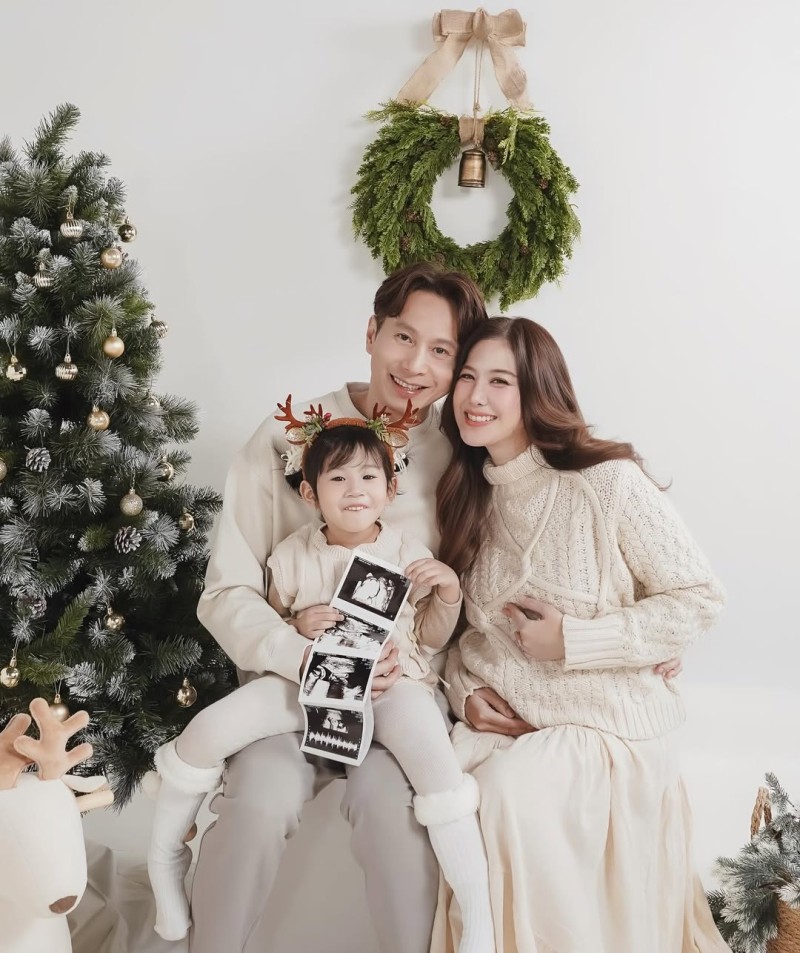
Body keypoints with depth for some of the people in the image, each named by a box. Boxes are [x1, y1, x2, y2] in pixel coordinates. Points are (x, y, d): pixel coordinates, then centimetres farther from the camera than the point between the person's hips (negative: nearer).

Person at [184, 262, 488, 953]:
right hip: (288, 684, 0)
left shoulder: (456, 454, 0)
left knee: (389, 798, -28)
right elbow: (227, 593, -6)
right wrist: (307, 658, -22)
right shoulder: (288, 440, -5)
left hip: (401, 688, 1)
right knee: (260, 800, -27)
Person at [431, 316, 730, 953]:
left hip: (605, 727, -5)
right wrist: (463, 687, -5)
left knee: (505, 791, -29)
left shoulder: (609, 482, -13)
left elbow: (700, 600, -11)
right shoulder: (469, 495, 8)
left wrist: (572, 641, -17)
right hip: (500, 721, 5)